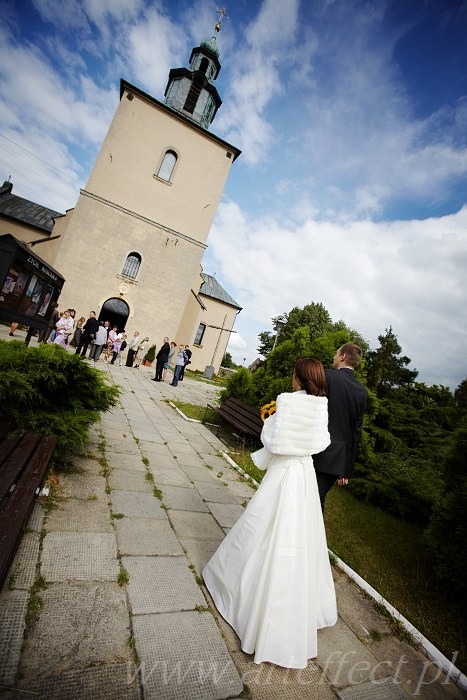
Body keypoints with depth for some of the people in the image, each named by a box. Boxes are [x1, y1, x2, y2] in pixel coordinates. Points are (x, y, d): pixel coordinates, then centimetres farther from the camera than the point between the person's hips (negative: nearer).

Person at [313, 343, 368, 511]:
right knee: (317, 502, 16)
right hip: (339, 460, 6)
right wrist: (347, 471, 16)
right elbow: (356, 431, 10)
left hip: (318, 455, -5)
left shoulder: (328, 375, -9)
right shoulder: (362, 391, 8)